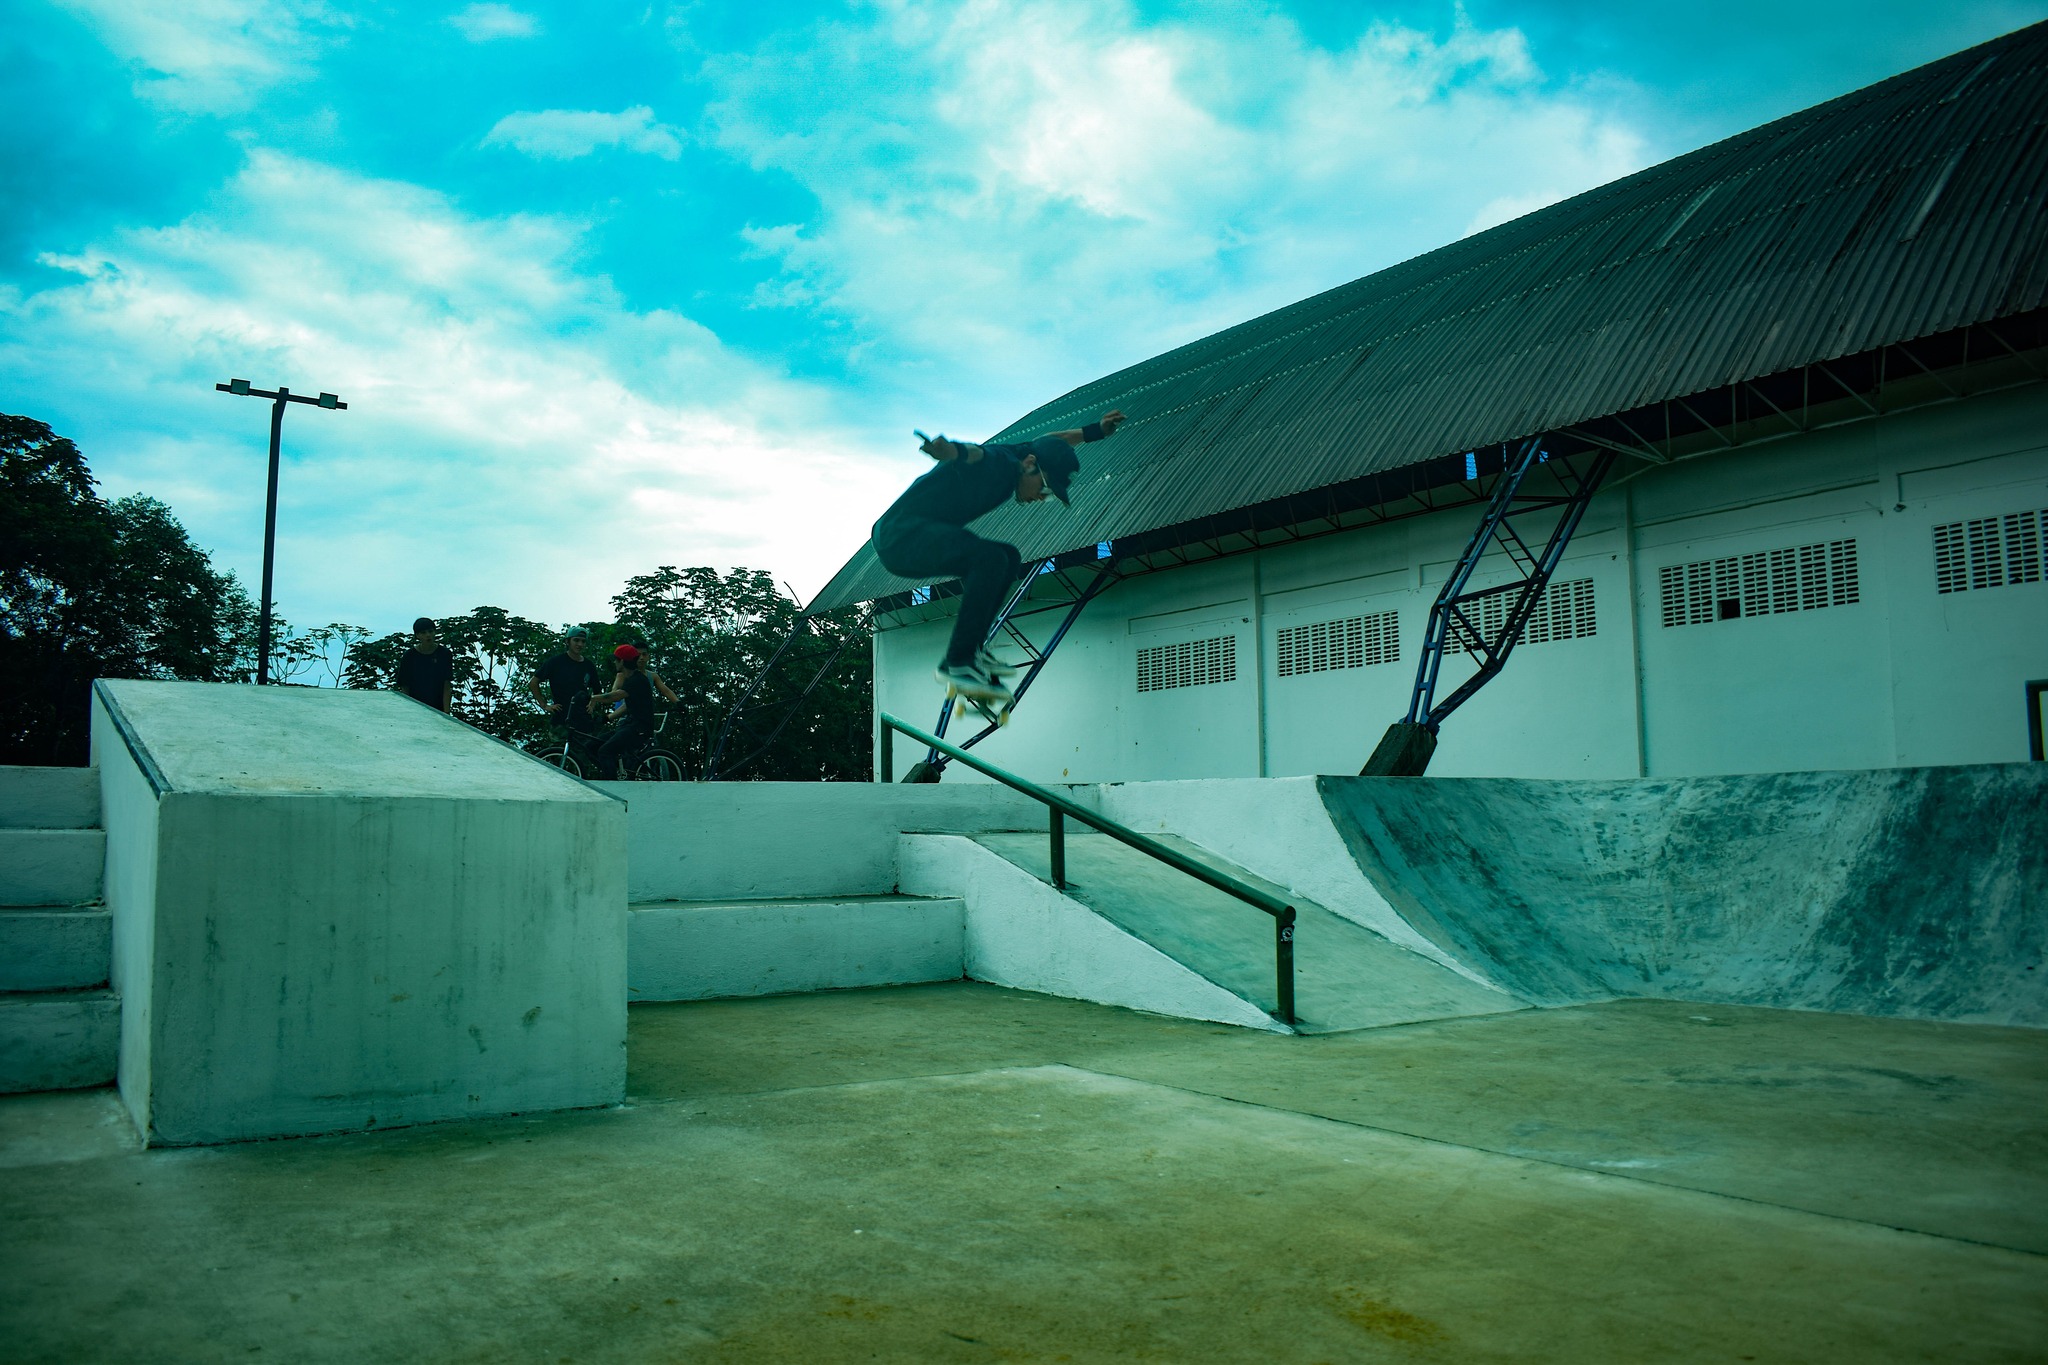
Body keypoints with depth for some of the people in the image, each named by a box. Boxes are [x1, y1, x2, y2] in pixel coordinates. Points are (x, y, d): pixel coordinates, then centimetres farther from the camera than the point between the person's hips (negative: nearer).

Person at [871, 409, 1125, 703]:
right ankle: (957, 662, -25)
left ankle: (972, 649, 3)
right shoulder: (991, 462, -19)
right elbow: (968, 453, -42)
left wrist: (1094, 431, 30)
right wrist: (947, 449, -63)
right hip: (901, 532, -11)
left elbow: (1050, 440, 29)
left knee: (1008, 559, 12)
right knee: (991, 558, -28)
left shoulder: (1011, 457, 9)